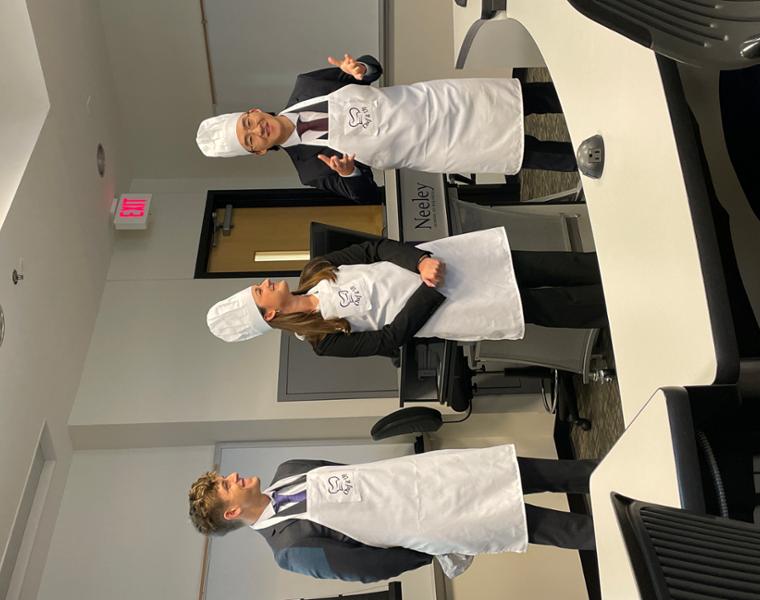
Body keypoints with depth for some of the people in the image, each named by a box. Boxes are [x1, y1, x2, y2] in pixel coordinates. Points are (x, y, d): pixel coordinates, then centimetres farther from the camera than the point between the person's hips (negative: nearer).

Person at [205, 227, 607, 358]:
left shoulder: (314, 272, 4)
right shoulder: (324, 340, -11)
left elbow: (377, 247, 0)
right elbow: (388, 338, -17)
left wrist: (422, 261, -18)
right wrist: (431, 289, -23)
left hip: (431, 263, 5)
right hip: (438, 309, -5)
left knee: (543, 268, 0)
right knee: (547, 307, -7)